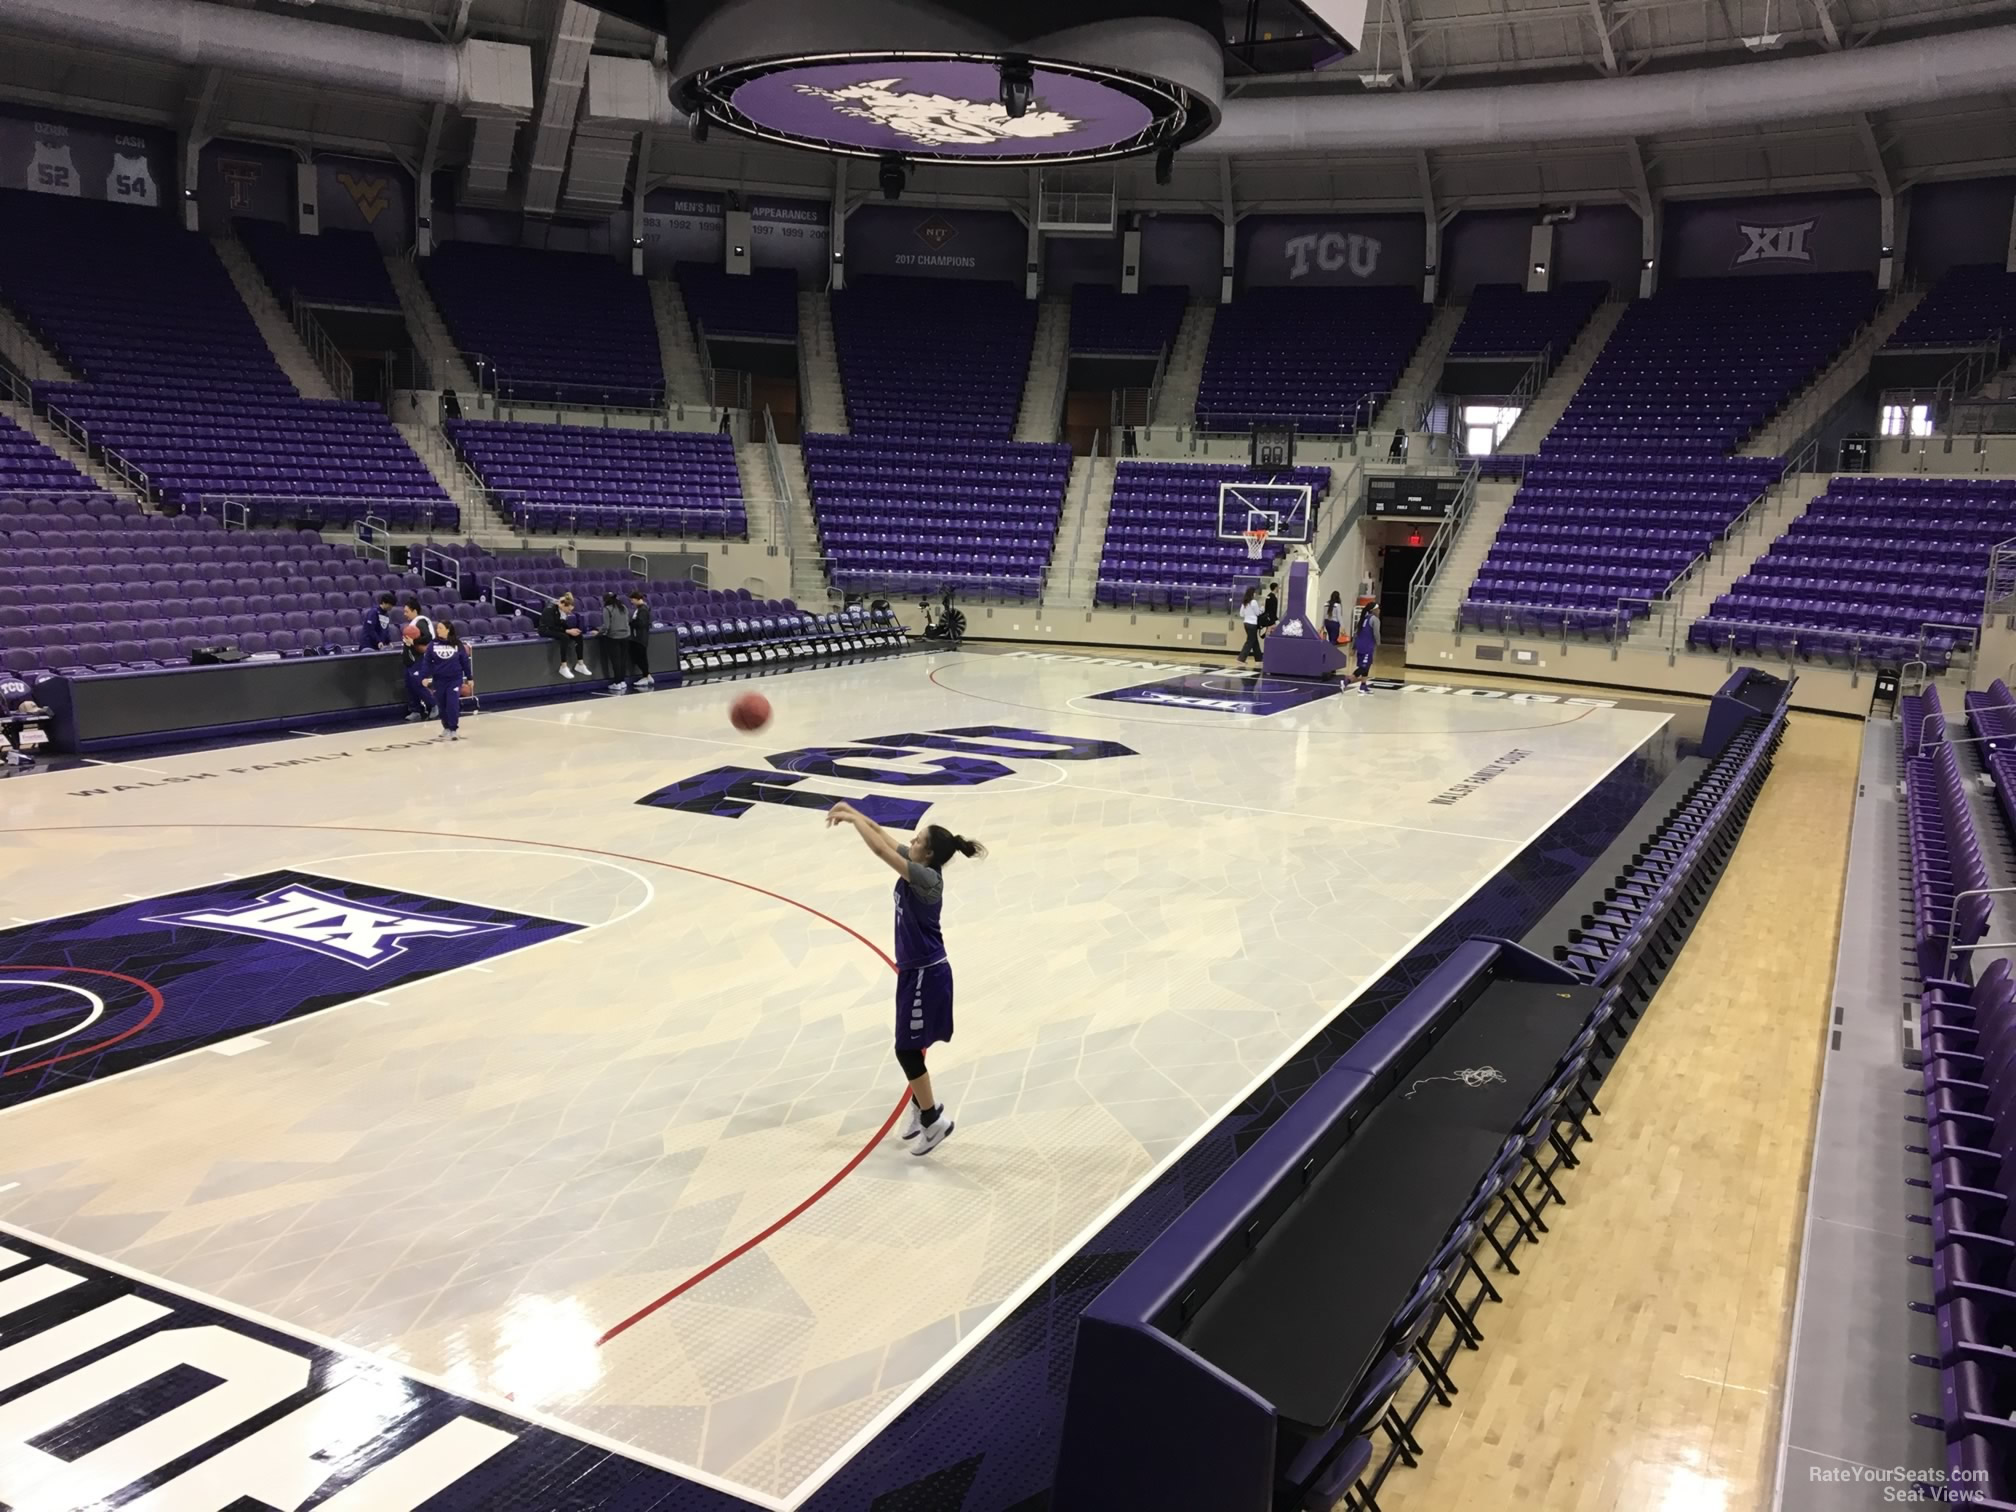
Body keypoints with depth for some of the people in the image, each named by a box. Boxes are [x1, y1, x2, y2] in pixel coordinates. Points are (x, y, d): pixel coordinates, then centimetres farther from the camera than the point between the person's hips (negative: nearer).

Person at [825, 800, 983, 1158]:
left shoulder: (927, 879, -25)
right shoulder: (917, 866, 0)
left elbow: (880, 850, -30)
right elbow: (882, 835, 6)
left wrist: (852, 818, -20)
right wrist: (853, 813, -6)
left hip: (926, 973, -9)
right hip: (914, 969, 9)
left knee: (907, 1050, -2)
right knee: (909, 1047, 18)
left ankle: (934, 1121, 9)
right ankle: (921, 1107, 33)